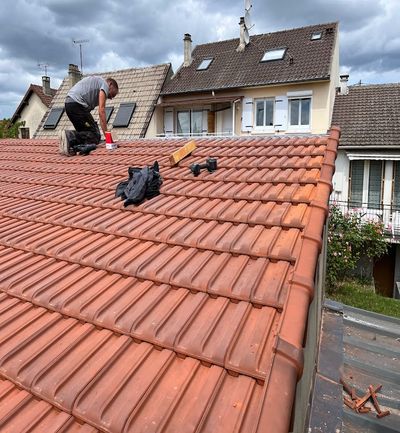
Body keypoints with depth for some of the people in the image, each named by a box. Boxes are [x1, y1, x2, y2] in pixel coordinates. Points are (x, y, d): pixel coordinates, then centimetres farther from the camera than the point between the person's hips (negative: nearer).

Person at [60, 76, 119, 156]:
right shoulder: (104, 84, 5)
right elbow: (101, 111, -7)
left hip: (68, 103, 9)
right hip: (77, 104, -9)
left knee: (84, 132, 18)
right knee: (95, 136, -8)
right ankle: (70, 136, -25)